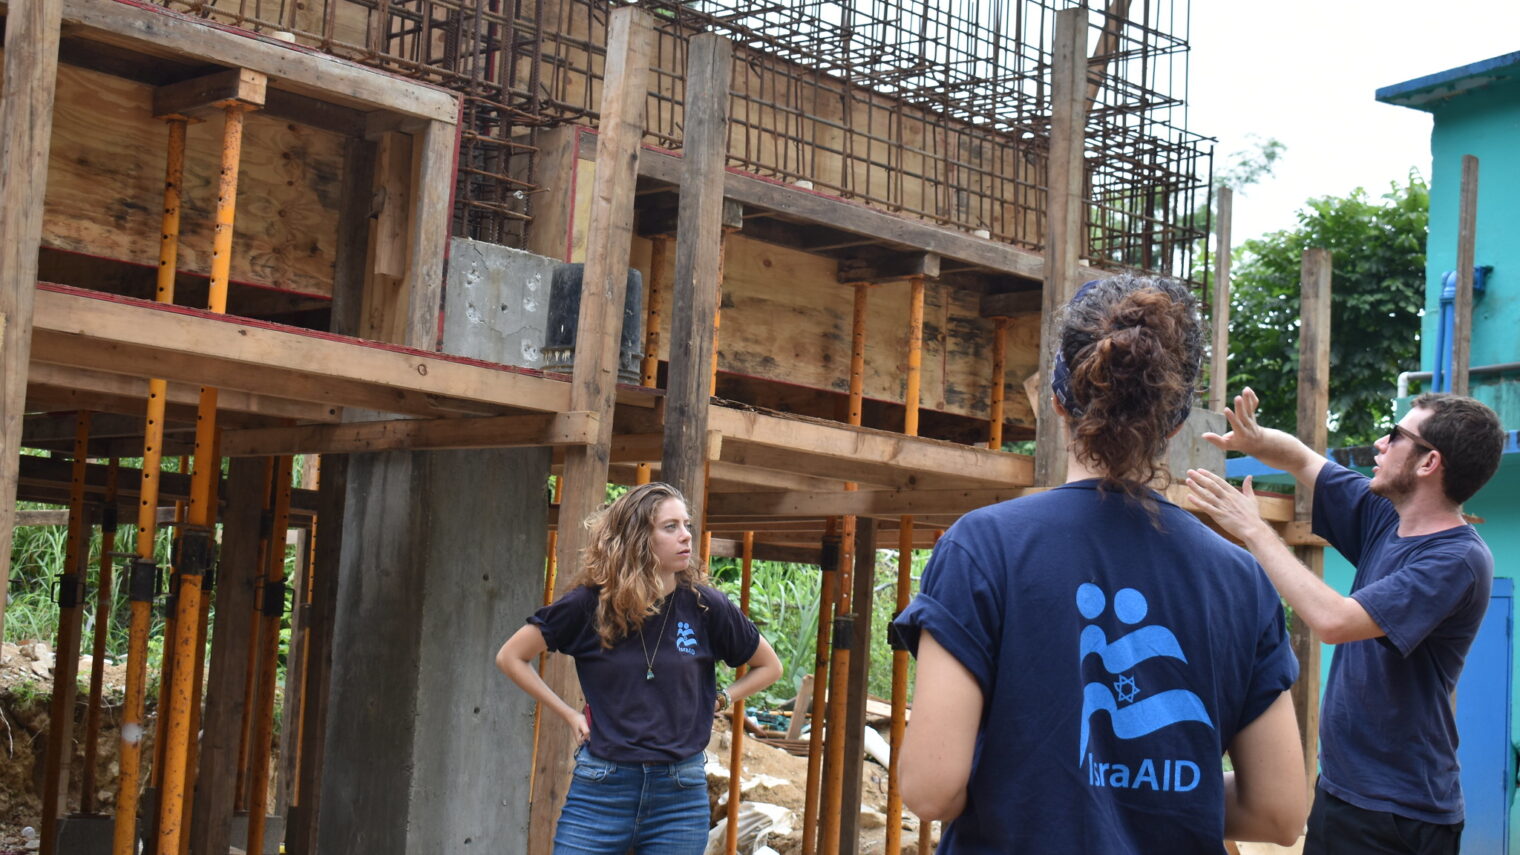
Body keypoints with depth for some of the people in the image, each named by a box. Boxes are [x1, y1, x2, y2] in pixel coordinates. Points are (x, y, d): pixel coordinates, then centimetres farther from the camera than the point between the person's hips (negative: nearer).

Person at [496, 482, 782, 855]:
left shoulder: (705, 606, 0)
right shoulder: (590, 604, -3)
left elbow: (769, 666, 15)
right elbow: (510, 657, 7)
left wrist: (718, 701, 4)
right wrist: (568, 714, 2)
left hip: (680, 796, 1)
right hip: (601, 788, -1)